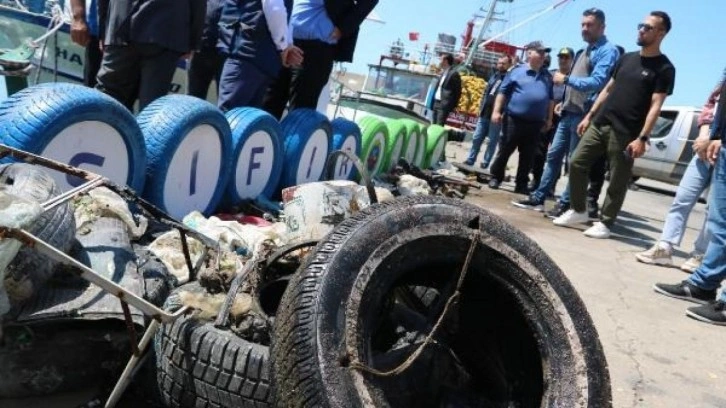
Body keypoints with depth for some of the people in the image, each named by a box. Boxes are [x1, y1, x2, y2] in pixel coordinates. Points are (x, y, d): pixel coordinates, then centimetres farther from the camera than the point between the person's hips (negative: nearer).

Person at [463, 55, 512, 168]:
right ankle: (470, 159, 16)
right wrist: (481, 107, 13)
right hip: (485, 113, 7)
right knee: (476, 138, 8)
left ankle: (485, 163, 7)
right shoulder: (494, 76, 16)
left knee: (492, 141, 1)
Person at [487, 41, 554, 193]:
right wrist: (496, 111, -6)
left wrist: (549, 119, 14)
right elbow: (503, 93, 1)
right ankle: (495, 177, 17)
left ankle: (521, 184, 14)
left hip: (535, 123, 4)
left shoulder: (547, 76, 12)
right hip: (514, 119, -4)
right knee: (505, 151, 4)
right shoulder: (517, 72, 0)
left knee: (527, 156, 7)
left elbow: (550, 99, 17)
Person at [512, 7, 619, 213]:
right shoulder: (583, 51, 19)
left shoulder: (608, 51, -10)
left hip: (584, 115, -9)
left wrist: (566, 79, -17)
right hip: (568, 113, 9)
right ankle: (538, 198, 14)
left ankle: (566, 203, 7)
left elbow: (597, 82, -22)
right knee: (553, 155, 9)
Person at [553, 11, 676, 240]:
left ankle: (605, 223, 13)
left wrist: (642, 138, -18)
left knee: (618, 181, 1)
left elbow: (655, 106, -10)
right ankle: (579, 211, 17)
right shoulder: (627, 58, 15)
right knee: (577, 164, 3)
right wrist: (589, 116, 15)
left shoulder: (664, 69, -4)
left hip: (626, 134, -6)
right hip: (600, 124, 6)